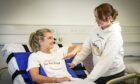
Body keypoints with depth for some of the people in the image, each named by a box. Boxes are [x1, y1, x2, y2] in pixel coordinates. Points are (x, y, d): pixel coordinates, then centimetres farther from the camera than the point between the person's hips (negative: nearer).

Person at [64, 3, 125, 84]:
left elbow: (105, 61, -26)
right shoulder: (97, 31, 0)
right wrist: (75, 62, -7)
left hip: (113, 75, -6)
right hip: (100, 74, 6)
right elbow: (86, 47, 2)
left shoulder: (114, 36, -22)